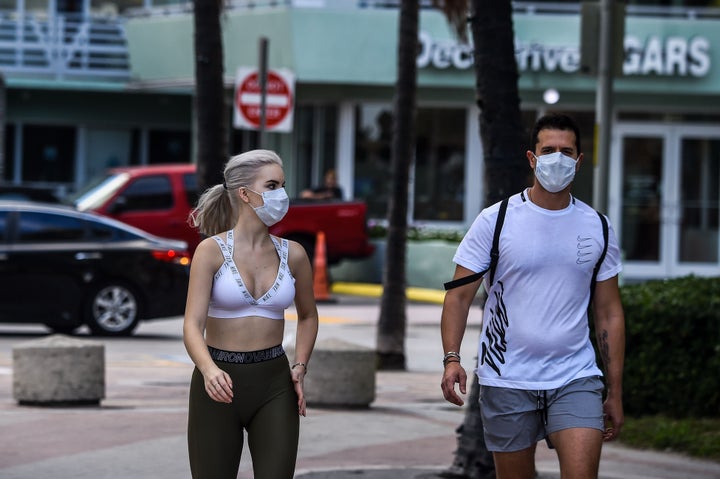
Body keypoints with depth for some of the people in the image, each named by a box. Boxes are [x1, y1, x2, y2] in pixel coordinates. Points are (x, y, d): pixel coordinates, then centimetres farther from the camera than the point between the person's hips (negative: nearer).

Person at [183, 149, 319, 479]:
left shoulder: (292, 254, 4)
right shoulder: (212, 250, -7)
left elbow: (307, 316, 22)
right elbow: (193, 324, -14)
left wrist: (299, 368, 7)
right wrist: (209, 370, -33)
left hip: (274, 383, 2)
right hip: (220, 384, -2)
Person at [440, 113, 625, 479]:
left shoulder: (597, 228, 6)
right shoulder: (495, 220, -1)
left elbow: (609, 314, 10)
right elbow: (459, 295, -2)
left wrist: (616, 393, 8)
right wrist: (451, 358, -17)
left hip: (575, 378, 1)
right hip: (507, 378, -1)